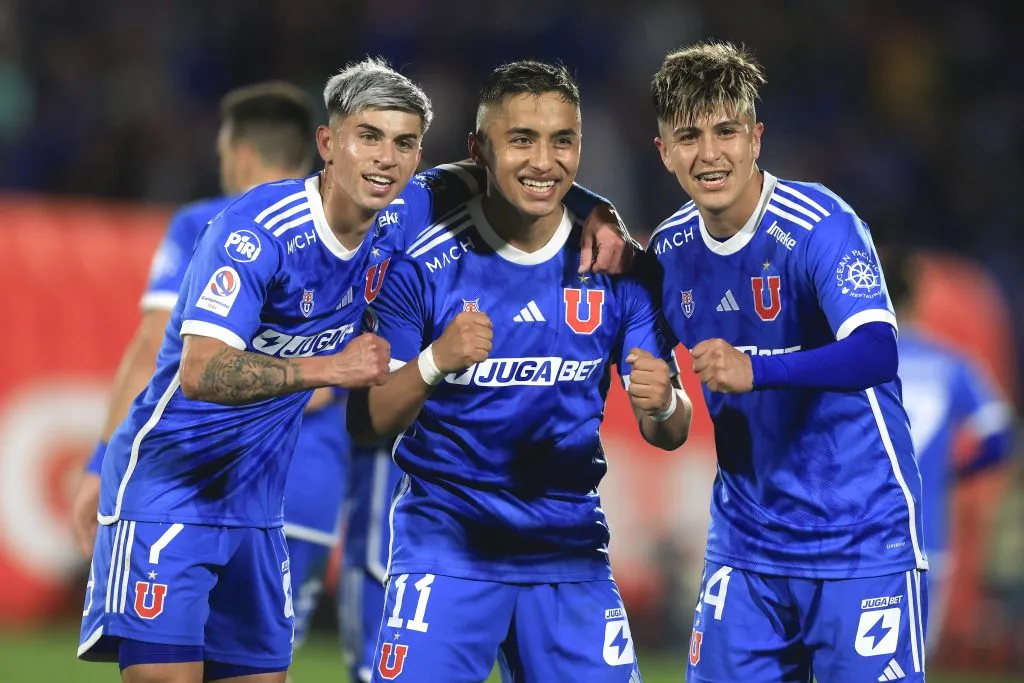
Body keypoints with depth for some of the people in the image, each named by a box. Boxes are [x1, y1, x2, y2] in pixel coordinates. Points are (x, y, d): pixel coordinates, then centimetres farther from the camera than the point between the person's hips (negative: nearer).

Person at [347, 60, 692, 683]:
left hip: (570, 547, 3)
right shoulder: (424, 266, -10)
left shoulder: (614, 266, -2)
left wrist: (662, 406, -24)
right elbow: (365, 425, -10)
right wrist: (435, 363, -29)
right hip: (447, 538, -3)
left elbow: (670, 433, 0)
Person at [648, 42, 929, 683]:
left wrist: (755, 370, -44)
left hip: (860, 538, -6)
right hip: (746, 541, 6)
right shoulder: (671, 246, 4)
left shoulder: (818, 225, -16)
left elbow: (876, 353, -30)